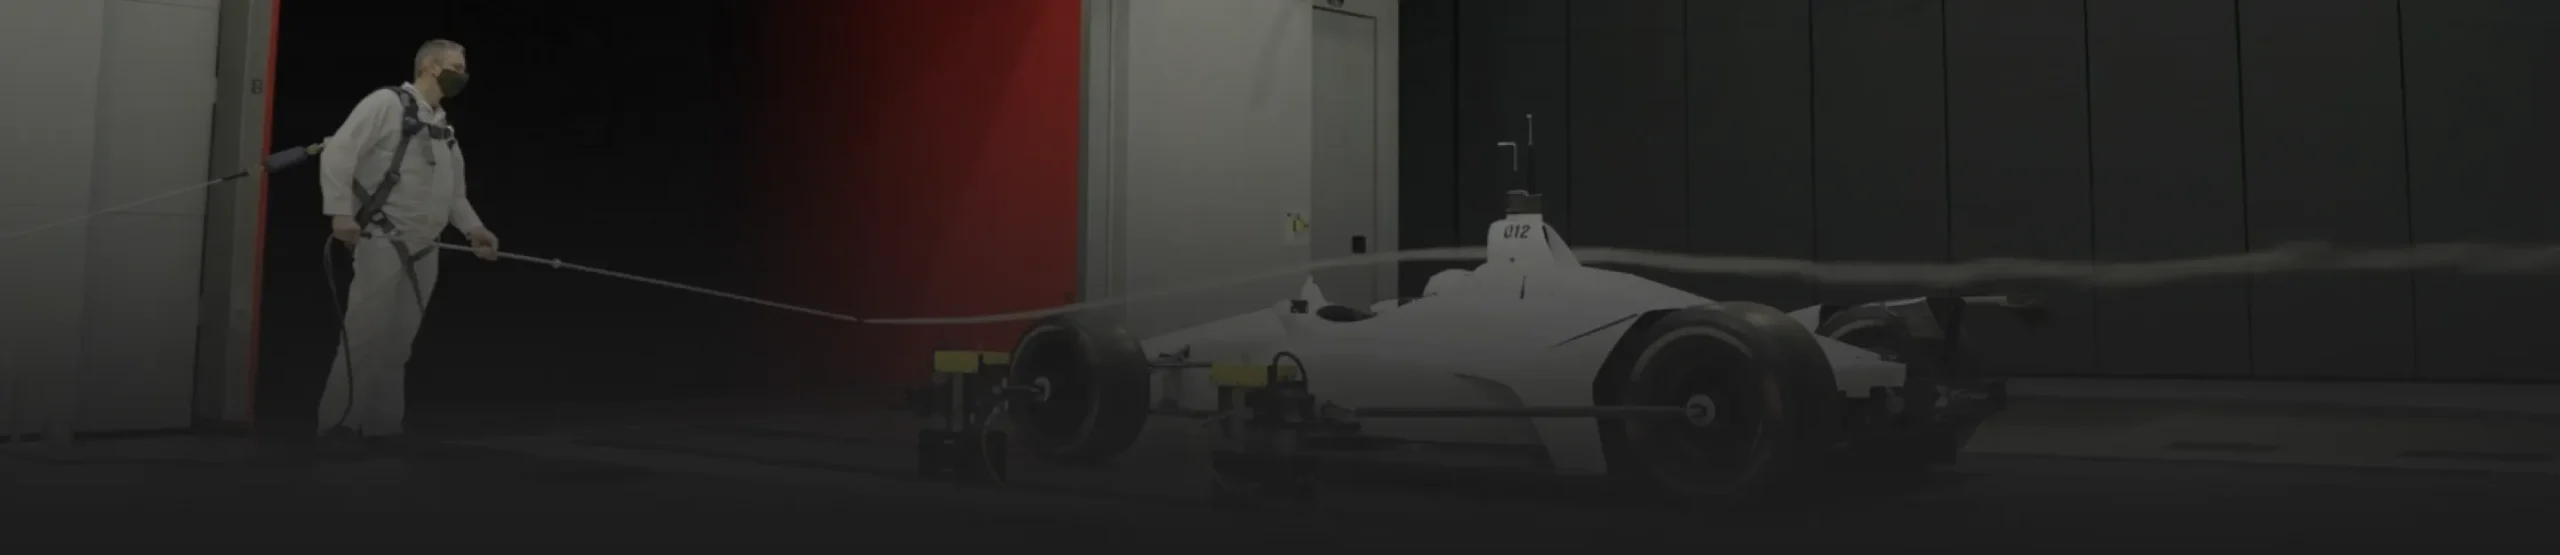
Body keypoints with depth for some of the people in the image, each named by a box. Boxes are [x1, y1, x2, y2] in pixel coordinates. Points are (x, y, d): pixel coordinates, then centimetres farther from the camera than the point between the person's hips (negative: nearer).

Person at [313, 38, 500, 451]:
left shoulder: (444, 127, 18)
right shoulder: (388, 102, -5)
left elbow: (451, 188, 23)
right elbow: (337, 152, -12)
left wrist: (473, 228, 9)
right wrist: (339, 211, -20)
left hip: (423, 249, 7)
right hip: (384, 243, -7)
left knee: (398, 341, 9)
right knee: (367, 335, -8)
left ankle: (381, 424, 15)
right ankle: (340, 422, 0)